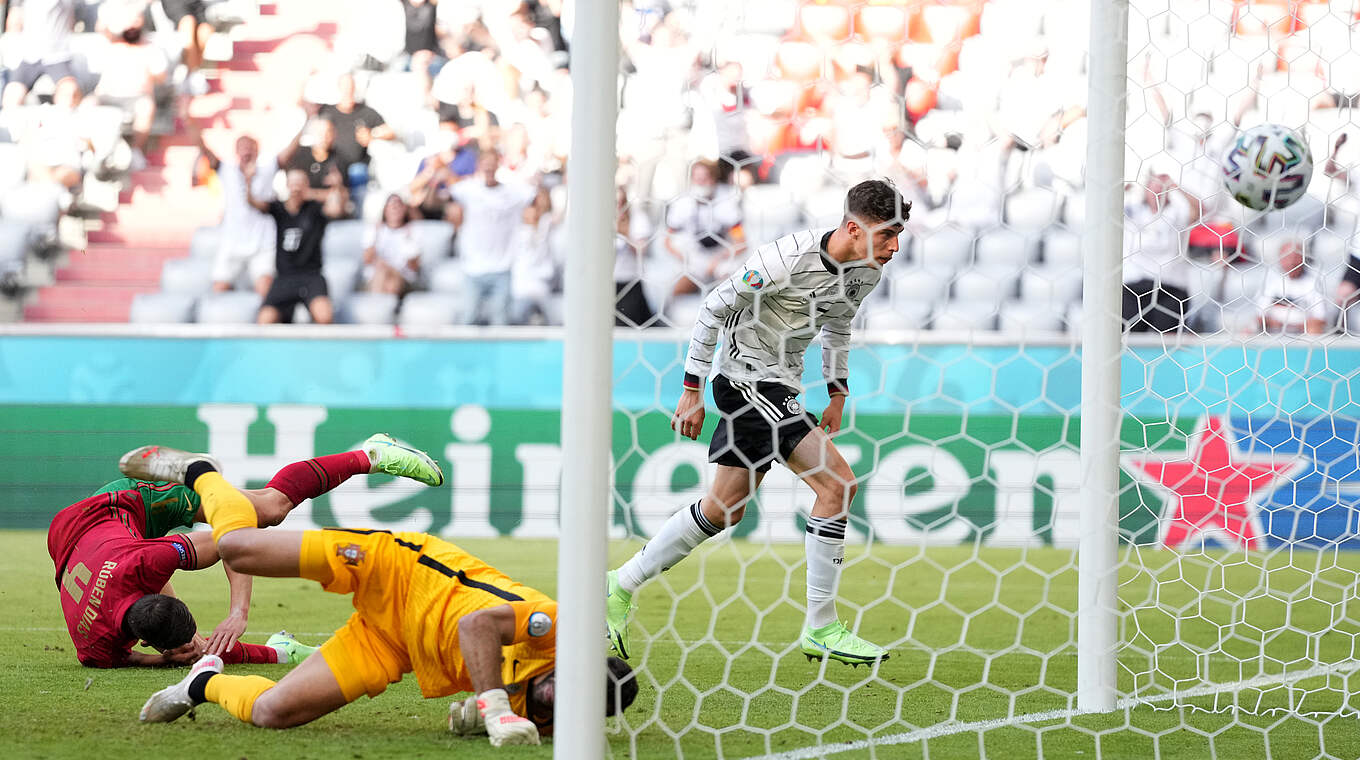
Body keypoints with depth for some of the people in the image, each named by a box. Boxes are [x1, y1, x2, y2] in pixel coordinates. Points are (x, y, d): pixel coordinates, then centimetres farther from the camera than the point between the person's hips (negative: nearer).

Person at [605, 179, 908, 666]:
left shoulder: (866, 272, 0)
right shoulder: (786, 259, -24)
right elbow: (713, 310, -14)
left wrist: (837, 394, 18)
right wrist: (692, 390, -11)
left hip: (780, 387, 9)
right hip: (747, 376, -9)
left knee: (725, 509, 12)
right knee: (838, 484, -17)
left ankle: (621, 588, 24)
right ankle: (820, 629, -12)